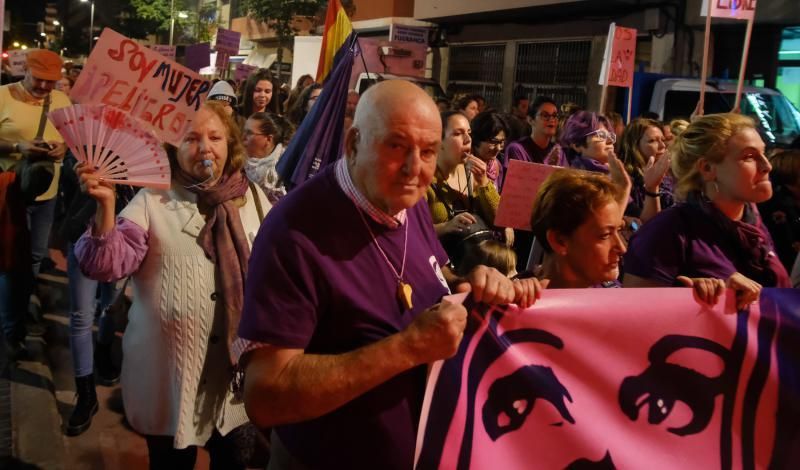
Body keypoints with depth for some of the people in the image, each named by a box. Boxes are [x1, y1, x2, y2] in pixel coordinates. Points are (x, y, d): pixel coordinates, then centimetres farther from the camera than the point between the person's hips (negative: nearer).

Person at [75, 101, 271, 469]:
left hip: (237, 368, 3)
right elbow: (108, 264, -19)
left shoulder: (253, 199, 3)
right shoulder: (153, 200, -7)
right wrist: (105, 205, -33)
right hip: (170, 372, -3)